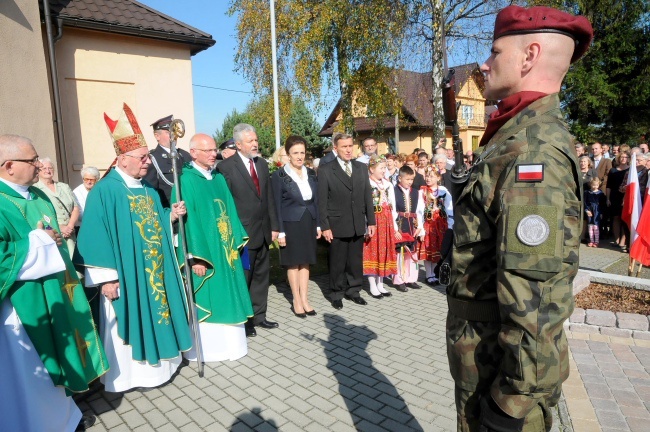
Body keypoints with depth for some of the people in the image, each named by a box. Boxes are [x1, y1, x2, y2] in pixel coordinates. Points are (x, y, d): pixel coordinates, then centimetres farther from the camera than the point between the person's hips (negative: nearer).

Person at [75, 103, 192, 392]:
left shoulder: (148, 190, 9)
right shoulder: (105, 190, -14)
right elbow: (96, 237, -17)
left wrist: (170, 216, -3)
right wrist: (106, 278, -19)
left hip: (155, 274, 8)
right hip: (125, 276, -7)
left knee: (155, 315, 16)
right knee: (129, 323, 4)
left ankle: (156, 363, 33)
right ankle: (129, 374, 21)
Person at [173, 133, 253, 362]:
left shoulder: (219, 179, 10)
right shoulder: (185, 181, -11)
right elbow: (186, 221, -15)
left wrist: (235, 242, 7)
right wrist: (195, 256, -19)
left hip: (224, 249, 7)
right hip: (203, 251, -7)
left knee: (225, 296, 14)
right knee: (205, 299, 4)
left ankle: (228, 342, 28)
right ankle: (206, 348, 20)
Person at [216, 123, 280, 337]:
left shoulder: (262, 164, 10)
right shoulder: (226, 167, -10)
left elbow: (269, 197, 12)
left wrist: (274, 225, 9)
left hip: (263, 231, 6)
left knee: (261, 276, 15)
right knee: (242, 278, 6)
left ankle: (259, 315, 29)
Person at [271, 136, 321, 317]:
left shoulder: (311, 173, 7)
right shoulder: (279, 175, -8)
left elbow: (315, 200, 11)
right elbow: (277, 205, -9)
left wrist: (318, 224, 7)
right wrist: (280, 231, -12)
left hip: (308, 223, 5)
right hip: (291, 224, -4)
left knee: (305, 262, 10)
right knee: (293, 263, 5)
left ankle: (304, 299, 20)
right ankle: (297, 301, 17)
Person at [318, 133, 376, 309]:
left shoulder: (362, 168, 9)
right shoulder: (325, 170, -4)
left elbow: (368, 196, 9)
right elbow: (322, 201, -6)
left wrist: (371, 221, 6)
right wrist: (325, 226, -10)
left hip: (358, 225, 4)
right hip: (337, 225, -4)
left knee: (356, 261, 12)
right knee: (337, 262, 7)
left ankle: (353, 291, 28)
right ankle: (336, 294, 23)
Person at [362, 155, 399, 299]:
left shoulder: (388, 185, 11)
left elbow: (392, 207, 14)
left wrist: (395, 227, 13)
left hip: (386, 223, 6)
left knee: (384, 251, 11)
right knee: (372, 251, 1)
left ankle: (380, 284, 23)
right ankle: (373, 286, 11)